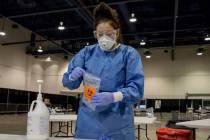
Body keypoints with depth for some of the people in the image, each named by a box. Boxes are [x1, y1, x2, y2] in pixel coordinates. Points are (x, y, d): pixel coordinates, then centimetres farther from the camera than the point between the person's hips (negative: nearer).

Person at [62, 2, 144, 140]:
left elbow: (137, 89, -9)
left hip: (118, 123, -1)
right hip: (88, 121, 2)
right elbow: (67, 82, 7)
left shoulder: (129, 53, -2)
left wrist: (113, 97, -28)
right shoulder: (87, 52, 7)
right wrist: (73, 76, -16)